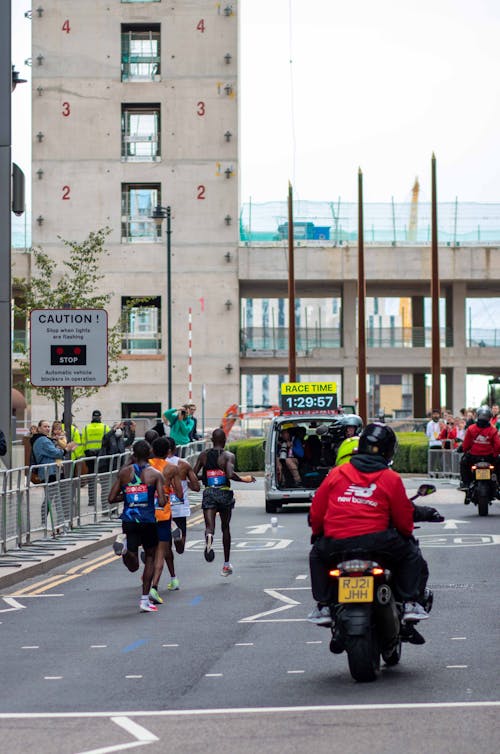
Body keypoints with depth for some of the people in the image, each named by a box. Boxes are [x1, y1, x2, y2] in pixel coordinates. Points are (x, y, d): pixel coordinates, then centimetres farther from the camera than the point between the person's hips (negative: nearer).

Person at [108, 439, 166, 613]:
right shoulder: (156, 474, -3)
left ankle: (123, 544, -27)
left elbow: (111, 499, 4)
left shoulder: (124, 472, 5)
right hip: (148, 521, -2)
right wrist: (162, 499, 12)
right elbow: (162, 502, -11)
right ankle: (145, 600, 12)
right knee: (150, 557, 19)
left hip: (128, 520, 2)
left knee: (133, 566, 6)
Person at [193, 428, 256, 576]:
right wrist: (244, 479, -4)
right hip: (224, 493, -1)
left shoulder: (203, 455, 4)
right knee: (225, 528, 16)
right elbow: (230, 475, -20)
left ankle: (209, 536, -48)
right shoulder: (228, 456, -5)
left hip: (209, 493, 1)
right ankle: (226, 564, 22)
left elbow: (193, 475, 1)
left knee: (209, 525, -7)